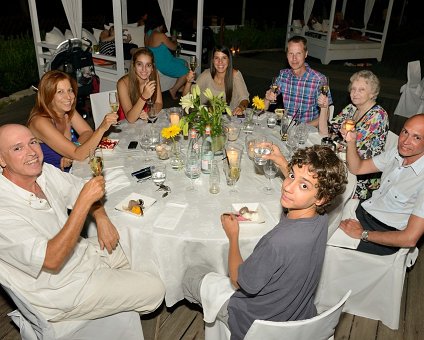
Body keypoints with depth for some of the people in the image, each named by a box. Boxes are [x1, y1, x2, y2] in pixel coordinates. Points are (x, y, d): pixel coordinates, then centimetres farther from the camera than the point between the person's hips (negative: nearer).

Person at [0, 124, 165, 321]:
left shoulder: (45, 172, -8)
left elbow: (79, 188, 9)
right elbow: (52, 260, -36)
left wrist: (101, 219, -11)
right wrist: (85, 200, -37)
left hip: (83, 251, 8)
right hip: (64, 291, -7)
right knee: (154, 290, -5)